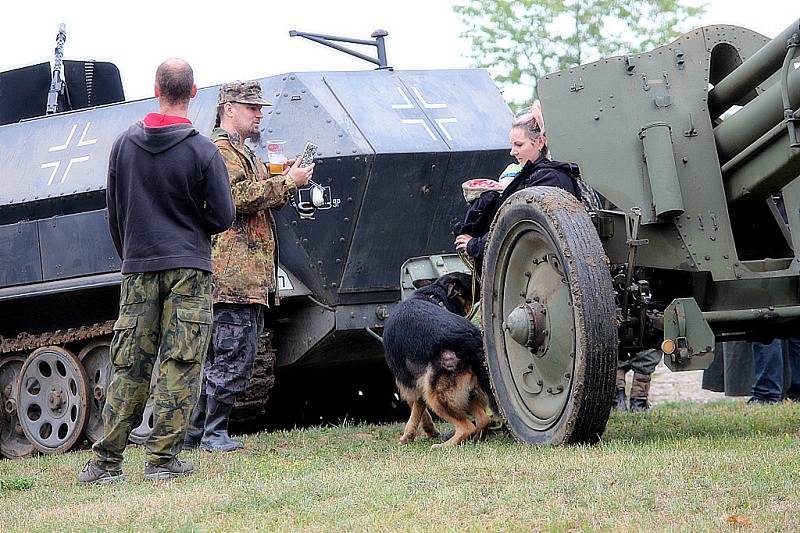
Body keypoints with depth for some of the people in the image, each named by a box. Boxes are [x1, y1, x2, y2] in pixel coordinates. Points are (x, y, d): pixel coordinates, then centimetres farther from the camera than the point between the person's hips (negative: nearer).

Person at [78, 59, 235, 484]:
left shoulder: (124, 145, 3)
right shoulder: (202, 150, -8)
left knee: (128, 365, 7)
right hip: (189, 268, -3)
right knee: (179, 365, 1)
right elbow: (223, 217, -6)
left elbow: (114, 210, 10)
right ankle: (163, 458, -1)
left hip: (137, 268, 3)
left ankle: (106, 461, 5)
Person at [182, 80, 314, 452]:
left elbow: (259, 200, 27)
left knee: (216, 356, 11)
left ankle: (195, 433, 14)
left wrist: (286, 182, 11)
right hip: (232, 272, -11)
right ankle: (214, 432, -8)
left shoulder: (242, 153, 27)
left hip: (250, 276, 11)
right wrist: (287, 182, -14)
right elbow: (238, 197, -20)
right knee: (233, 355, -11)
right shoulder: (221, 150, -7)